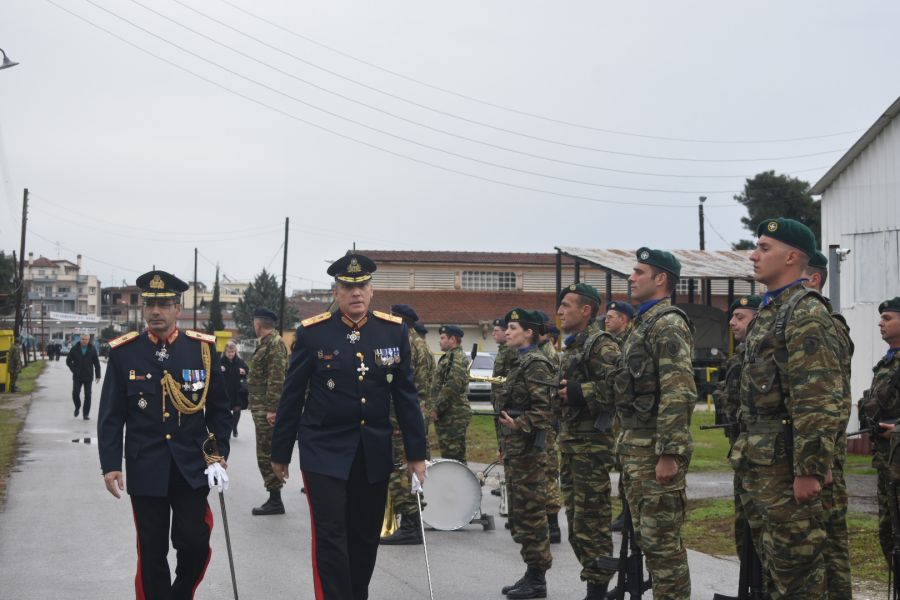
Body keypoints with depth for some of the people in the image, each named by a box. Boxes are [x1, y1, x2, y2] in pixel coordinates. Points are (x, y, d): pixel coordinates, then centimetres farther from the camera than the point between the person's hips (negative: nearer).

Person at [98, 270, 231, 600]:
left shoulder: (203, 348, 1)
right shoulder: (123, 352, -1)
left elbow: (219, 408, 6)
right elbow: (111, 415, 1)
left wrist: (219, 454, -2)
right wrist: (110, 464, -5)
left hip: (192, 467, 0)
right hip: (145, 469, 0)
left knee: (195, 542, -4)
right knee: (151, 551, 5)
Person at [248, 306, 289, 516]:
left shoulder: (275, 344, -14)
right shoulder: (267, 343, 16)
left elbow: (277, 379, -20)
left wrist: (271, 409, -23)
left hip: (267, 409, -10)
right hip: (261, 408, 10)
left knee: (267, 454, -7)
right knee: (266, 453, 12)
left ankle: (275, 501, -3)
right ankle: (274, 498, 16)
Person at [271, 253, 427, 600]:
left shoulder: (394, 331, 1)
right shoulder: (312, 333, -7)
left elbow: (405, 396, 5)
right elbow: (292, 398, -1)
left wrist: (416, 453, 4)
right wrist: (280, 453, 3)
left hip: (374, 454, 3)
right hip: (324, 452, -3)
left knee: (366, 538, 12)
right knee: (331, 539, -8)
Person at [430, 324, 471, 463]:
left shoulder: (457, 358, -14)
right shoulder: (448, 357, 18)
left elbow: (452, 387, -22)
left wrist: (436, 409, -18)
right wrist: (434, 407, 12)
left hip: (454, 416, -10)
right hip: (446, 416, 10)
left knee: (455, 455, -6)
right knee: (447, 453, 14)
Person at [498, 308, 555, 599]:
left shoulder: (536, 364, -13)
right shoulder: (522, 362, 17)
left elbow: (545, 409, -19)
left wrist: (519, 425, -29)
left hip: (528, 450, -10)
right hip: (516, 450, 10)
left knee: (531, 513, -5)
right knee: (520, 513, 13)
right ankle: (532, 572, 20)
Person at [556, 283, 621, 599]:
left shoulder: (602, 345, -11)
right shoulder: (571, 347, 19)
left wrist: (578, 393, -23)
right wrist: (557, 396, 11)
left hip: (592, 442, -10)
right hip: (569, 441, 10)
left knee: (591, 520, -7)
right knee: (575, 517, 12)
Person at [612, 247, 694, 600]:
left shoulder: (669, 325, -13)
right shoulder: (642, 325, 18)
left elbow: (678, 395, -21)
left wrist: (669, 454, -25)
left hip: (657, 450, -10)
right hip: (635, 448, 10)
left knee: (662, 539, -6)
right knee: (645, 535, 13)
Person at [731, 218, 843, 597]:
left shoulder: (806, 314, -14)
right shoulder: (767, 312, 17)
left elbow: (820, 400, -22)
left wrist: (810, 469, -24)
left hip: (786, 463, -10)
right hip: (759, 462, 10)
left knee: (796, 561, -3)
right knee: (772, 559, 15)